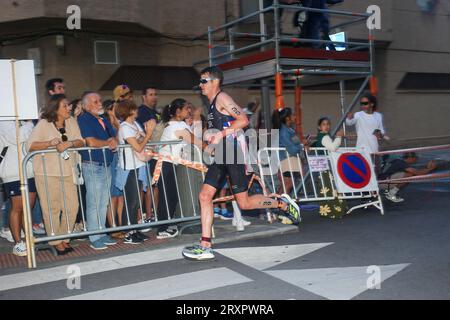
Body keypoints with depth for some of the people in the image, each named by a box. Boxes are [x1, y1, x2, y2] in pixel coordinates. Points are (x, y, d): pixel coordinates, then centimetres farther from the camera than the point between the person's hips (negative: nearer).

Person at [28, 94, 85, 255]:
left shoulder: (71, 122, 6)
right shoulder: (44, 124, -7)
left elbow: (81, 142, -1)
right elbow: (30, 145, -13)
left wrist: (69, 143, -22)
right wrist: (50, 143, -27)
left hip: (67, 172, 5)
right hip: (47, 173, -4)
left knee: (72, 207, 4)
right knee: (52, 208, 0)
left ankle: (64, 238, 21)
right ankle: (56, 241, 14)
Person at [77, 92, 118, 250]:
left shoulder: (103, 119, 17)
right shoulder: (84, 120, -9)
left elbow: (114, 135, 17)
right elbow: (91, 142, -20)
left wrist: (114, 142, -7)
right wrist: (108, 143, -5)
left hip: (106, 166, 8)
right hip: (93, 167, -8)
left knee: (104, 203, 12)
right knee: (94, 204, -3)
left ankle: (102, 234, 21)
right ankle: (94, 238, 4)